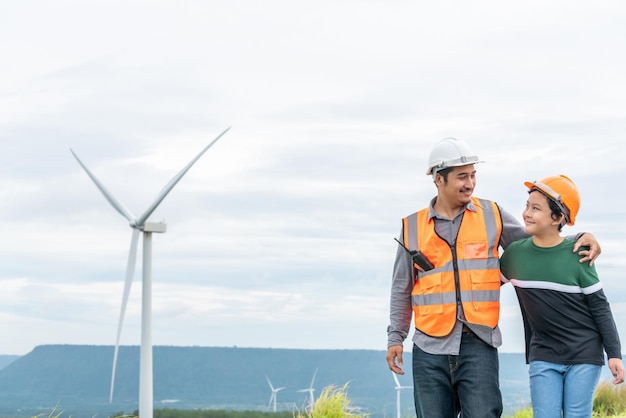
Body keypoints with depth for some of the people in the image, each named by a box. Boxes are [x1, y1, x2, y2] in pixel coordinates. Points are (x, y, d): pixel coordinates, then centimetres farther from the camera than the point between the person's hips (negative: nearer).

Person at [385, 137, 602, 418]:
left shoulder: (491, 215, 6)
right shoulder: (413, 227, 8)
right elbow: (401, 288, 15)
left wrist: (581, 238, 0)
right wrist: (395, 337, 10)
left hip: (478, 344, -1)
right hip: (430, 347, 1)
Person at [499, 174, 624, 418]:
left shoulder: (577, 254, -9)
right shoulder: (515, 253, -1)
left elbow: (599, 307, -4)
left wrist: (614, 353, -4)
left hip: (584, 354, -3)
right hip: (543, 355, 3)